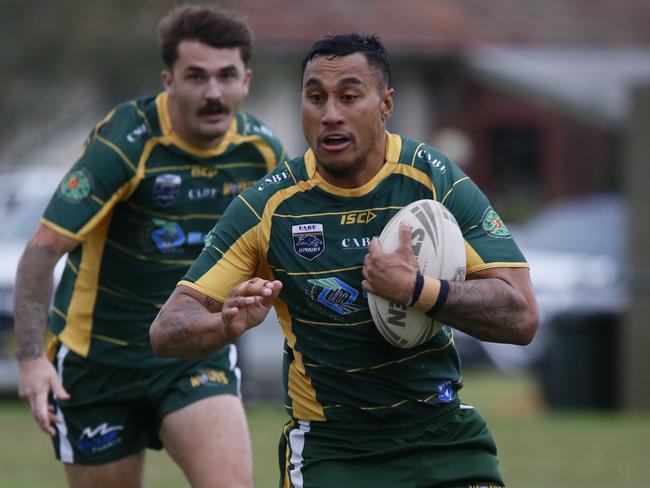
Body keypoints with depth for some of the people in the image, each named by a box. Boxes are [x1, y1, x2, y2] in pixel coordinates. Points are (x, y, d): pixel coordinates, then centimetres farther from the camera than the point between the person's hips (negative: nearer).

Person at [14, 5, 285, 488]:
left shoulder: (261, 151, -5)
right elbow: (43, 249, -21)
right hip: (97, 355, -3)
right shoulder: (124, 143, -19)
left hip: (201, 355, 3)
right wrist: (32, 356, -29)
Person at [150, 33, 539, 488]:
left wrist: (417, 289, -27)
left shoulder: (437, 180, -7)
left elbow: (521, 317, -13)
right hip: (328, 447, -1)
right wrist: (227, 323, -29)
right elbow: (167, 329, -7)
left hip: (444, 436, 2)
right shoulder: (266, 207, -6)